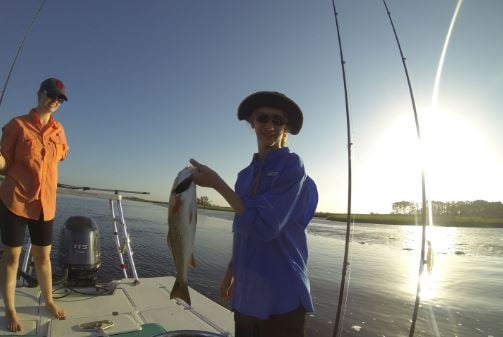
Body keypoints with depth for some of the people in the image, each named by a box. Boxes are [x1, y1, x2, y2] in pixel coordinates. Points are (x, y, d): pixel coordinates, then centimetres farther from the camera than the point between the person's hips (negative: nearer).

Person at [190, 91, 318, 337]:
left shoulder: (291, 165, -12)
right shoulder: (246, 174, 8)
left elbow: (264, 225, -21)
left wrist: (216, 183, -18)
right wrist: (231, 271, 15)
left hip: (280, 295, -6)